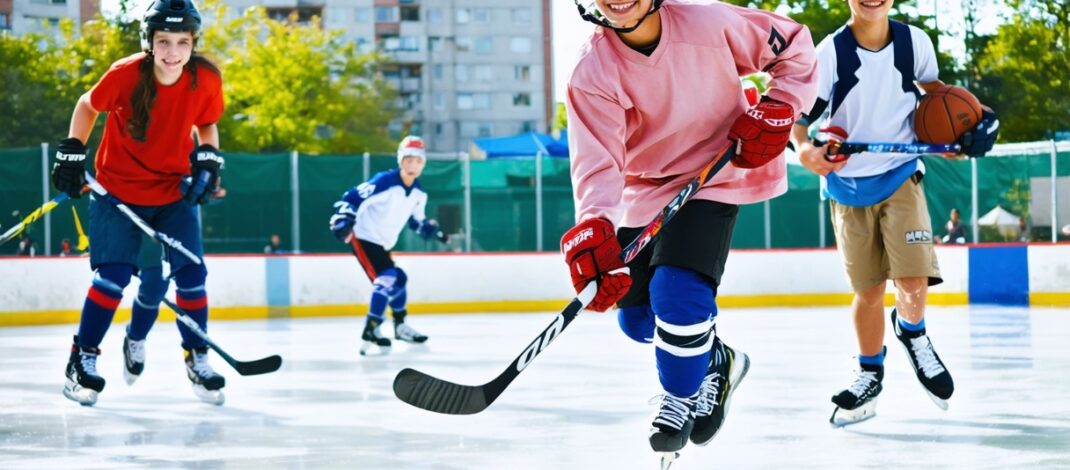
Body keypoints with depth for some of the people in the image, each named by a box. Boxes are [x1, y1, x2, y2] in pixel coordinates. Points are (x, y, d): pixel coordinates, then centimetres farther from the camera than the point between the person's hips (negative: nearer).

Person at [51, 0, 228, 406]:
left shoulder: (206, 80, -13)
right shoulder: (125, 75, -21)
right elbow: (88, 106, -1)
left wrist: (208, 159, -9)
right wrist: (72, 153, -4)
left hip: (175, 191, 3)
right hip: (119, 187, -3)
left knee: (191, 275, -3)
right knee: (113, 275, -11)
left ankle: (198, 359, 15)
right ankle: (82, 360, 3)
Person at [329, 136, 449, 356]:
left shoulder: (418, 193, 3)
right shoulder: (384, 182, -24)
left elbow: (415, 220, 19)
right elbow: (351, 198, -28)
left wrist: (432, 230, 6)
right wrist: (343, 221, -38)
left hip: (382, 244, 9)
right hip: (363, 237, -9)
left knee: (398, 279, 19)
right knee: (386, 278, -24)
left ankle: (400, 325, 39)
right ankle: (370, 331, -29)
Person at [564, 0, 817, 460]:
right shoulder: (592, 73, -19)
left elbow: (792, 45, -5)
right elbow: (597, 161, -28)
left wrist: (776, 108, -17)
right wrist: (595, 230, -45)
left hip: (713, 177, -4)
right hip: (644, 190, 4)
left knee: (678, 296, -23)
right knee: (637, 320, 11)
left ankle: (680, 398, 4)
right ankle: (715, 361, 41)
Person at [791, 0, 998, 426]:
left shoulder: (915, 42, -7)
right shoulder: (830, 53, -15)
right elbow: (797, 118, -13)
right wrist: (806, 150, -34)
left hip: (900, 176, 0)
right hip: (847, 185, 0)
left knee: (913, 284, -14)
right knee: (868, 290, 8)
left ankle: (912, 331, 22)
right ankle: (870, 372, 32)